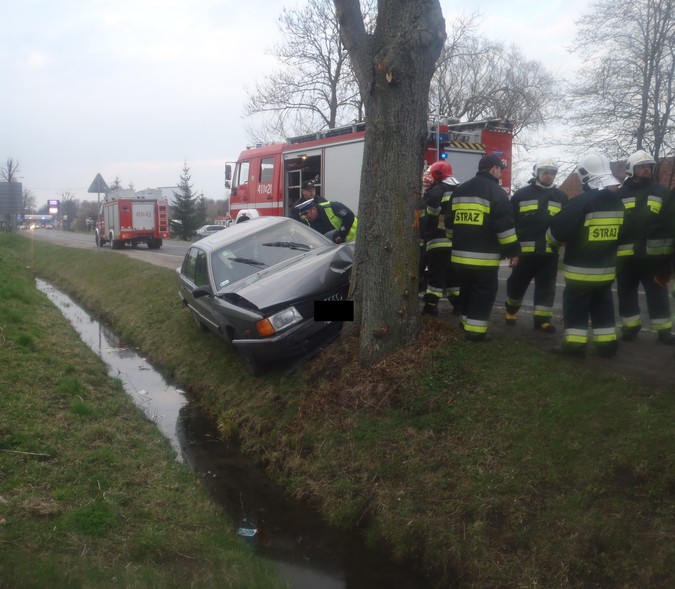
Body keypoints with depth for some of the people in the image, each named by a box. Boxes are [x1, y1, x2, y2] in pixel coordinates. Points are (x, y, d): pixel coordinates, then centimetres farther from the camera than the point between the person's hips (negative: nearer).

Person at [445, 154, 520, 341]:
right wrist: (513, 251, -7)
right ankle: (475, 330, -1)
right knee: (483, 291, 0)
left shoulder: (459, 190, 13)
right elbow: (504, 225, -14)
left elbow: (449, 223, 19)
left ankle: (467, 325, 28)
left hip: (461, 254, 7)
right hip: (484, 256, -7)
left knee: (466, 289, 18)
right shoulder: (496, 191, -9)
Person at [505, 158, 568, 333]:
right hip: (524, 250, -2)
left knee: (546, 287, 5)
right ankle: (511, 311, 32)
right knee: (517, 283, 11)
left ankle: (542, 319, 12)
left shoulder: (561, 197, 9)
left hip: (550, 252, 2)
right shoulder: (521, 194, 1)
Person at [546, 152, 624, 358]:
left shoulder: (582, 202, -20)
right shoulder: (618, 203, 4)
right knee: (603, 307, 16)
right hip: (606, 268, 7)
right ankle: (607, 344, 20)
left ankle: (574, 344, 6)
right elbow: (618, 233, 13)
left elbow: (557, 230, -16)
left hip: (581, 270, -7)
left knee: (575, 308, 3)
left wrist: (553, 240, 5)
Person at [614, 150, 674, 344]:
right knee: (626, 292, 9)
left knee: (658, 294, 6)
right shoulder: (620, 194, 4)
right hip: (625, 255, 0)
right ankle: (630, 326, 23)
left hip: (654, 254, 0)